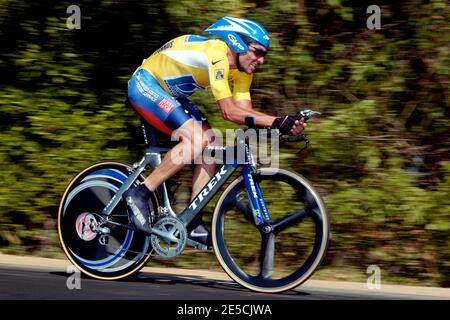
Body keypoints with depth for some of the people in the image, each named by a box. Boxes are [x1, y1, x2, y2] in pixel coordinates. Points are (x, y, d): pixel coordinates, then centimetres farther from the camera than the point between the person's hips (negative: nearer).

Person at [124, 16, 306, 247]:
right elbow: (229, 111, -34)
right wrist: (275, 122, -39)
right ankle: (140, 193, -18)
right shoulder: (216, 54, -30)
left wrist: (285, 123, -25)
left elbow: (244, 109, -11)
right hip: (145, 84, -10)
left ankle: (193, 223, -2)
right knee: (197, 139, -26)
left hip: (169, 94, 10)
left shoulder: (242, 69, -2)